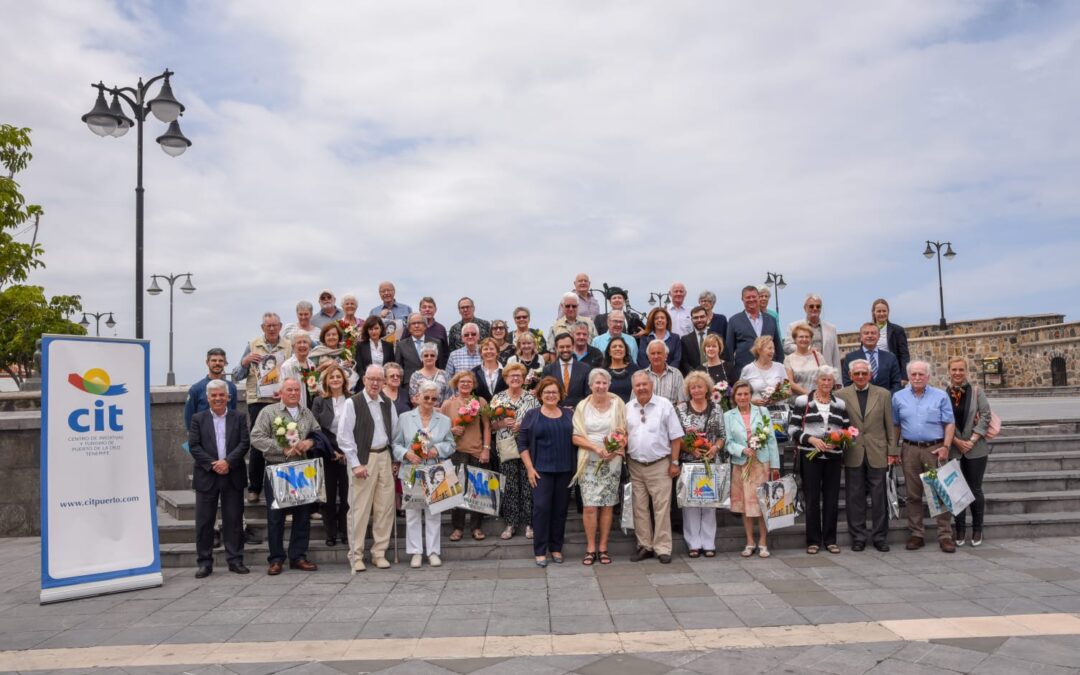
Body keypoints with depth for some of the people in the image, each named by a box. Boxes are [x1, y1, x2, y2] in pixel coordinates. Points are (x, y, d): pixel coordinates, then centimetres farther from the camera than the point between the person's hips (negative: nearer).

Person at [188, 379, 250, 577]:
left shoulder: (238, 418, 7)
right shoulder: (198, 419, 5)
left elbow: (244, 444, -1)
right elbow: (194, 446, -3)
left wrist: (228, 461, -15)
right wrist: (212, 464, -13)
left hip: (233, 477, 0)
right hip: (206, 477, 0)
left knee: (234, 520, 5)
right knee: (204, 522, 3)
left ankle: (235, 560, 13)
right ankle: (205, 562, 13)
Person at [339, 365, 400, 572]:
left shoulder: (388, 403, 9)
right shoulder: (353, 403, -8)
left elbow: (395, 432, 14)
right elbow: (343, 436, -10)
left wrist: (394, 459, 8)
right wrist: (355, 464, -13)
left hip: (384, 457, 5)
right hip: (363, 459, -5)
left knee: (385, 508, 7)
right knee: (359, 509, -1)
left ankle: (379, 553, 19)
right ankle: (356, 555, 12)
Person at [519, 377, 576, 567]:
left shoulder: (569, 414, 9)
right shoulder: (532, 415, 2)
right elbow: (522, 443, 0)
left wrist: (576, 466, 4)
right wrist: (529, 468, -7)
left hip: (565, 470, 3)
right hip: (541, 470, -2)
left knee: (560, 509, 6)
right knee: (541, 508, -6)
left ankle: (556, 548, 19)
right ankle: (540, 551, 3)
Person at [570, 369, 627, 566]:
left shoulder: (617, 404, 2)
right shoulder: (583, 406, 3)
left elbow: (626, 432, 3)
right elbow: (576, 437, 0)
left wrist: (615, 450, -14)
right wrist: (596, 448, -14)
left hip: (612, 461, 0)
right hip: (589, 462, 0)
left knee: (608, 505, 3)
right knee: (589, 506, -5)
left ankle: (603, 547, 14)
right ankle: (590, 548, 7)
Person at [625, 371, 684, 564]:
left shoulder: (664, 405, -4)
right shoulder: (628, 408, 7)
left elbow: (676, 437, -3)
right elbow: (625, 434, 15)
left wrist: (674, 462, -5)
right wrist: (621, 443, -8)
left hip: (659, 465, -4)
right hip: (635, 466, 4)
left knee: (662, 507, -1)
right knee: (639, 508, 9)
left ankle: (663, 548, 8)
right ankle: (644, 546, 20)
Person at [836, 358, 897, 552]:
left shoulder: (883, 394, 6)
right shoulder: (841, 395, 3)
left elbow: (889, 425, 6)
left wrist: (892, 451, 3)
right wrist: (840, 444, -1)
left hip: (877, 453, 1)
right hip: (853, 454, 0)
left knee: (879, 497, 4)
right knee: (854, 497, 4)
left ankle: (879, 537, 15)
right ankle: (858, 537, 14)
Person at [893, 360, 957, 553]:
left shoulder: (940, 396, 3)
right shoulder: (899, 397, 8)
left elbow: (950, 424, 1)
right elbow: (895, 425, 12)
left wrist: (946, 447, -10)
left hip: (935, 449, -2)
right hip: (910, 449, 2)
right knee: (913, 494, 6)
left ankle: (945, 535, 4)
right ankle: (916, 534, 14)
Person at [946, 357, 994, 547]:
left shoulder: (976, 391, 1)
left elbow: (985, 416, -4)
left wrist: (972, 440, -11)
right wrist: (956, 441, -10)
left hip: (976, 449, -1)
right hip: (953, 450, 1)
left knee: (975, 489, 4)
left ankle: (977, 530, 16)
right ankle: (960, 530, 14)